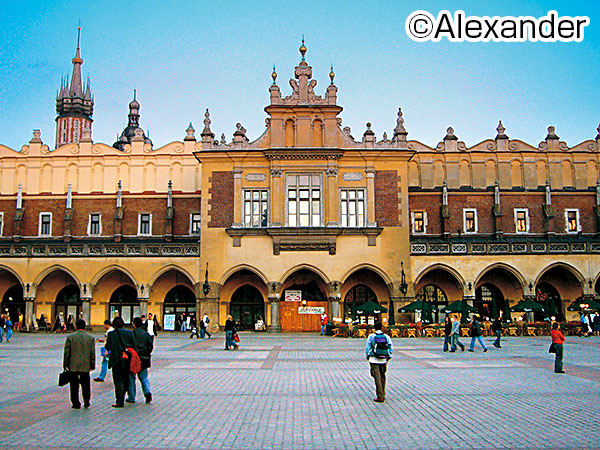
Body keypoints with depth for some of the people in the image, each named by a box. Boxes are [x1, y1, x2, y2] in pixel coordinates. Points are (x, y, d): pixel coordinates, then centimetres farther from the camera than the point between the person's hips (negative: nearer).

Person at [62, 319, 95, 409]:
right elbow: (93, 353, 3)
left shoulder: (70, 337, -4)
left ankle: (76, 403, 7)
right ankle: (86, 401, 5)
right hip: (85, 366, 1)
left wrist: (65, 364, 6)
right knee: (85, 385, 13)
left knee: (74, 386, 7)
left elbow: (66, 352, -2)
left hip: (73, 366, -1)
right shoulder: (90, 338, 0)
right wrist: (92, 365, 11)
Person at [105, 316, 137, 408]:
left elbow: (107, 347, -7)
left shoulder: (111, 334, -7)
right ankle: (121, 398, 28)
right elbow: (134, 347, 1)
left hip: (116, 361, -4)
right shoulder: (129, 333, 2)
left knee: (118, 381, 0)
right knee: (125, 380, 17)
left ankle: (120, 402, -3)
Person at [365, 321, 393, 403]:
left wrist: (368, 356, 12)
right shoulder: (386, 337, 2)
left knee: (377, 378, -3)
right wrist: (388, 356, 13)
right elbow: (391, 348, 2)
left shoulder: (371, 336, -5)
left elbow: (367, 348, -1)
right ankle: (383, 395, 24)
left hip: (374, 360, -3)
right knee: (382, 377, 17)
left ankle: (380, 397, -6)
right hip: (384, 360, 3)